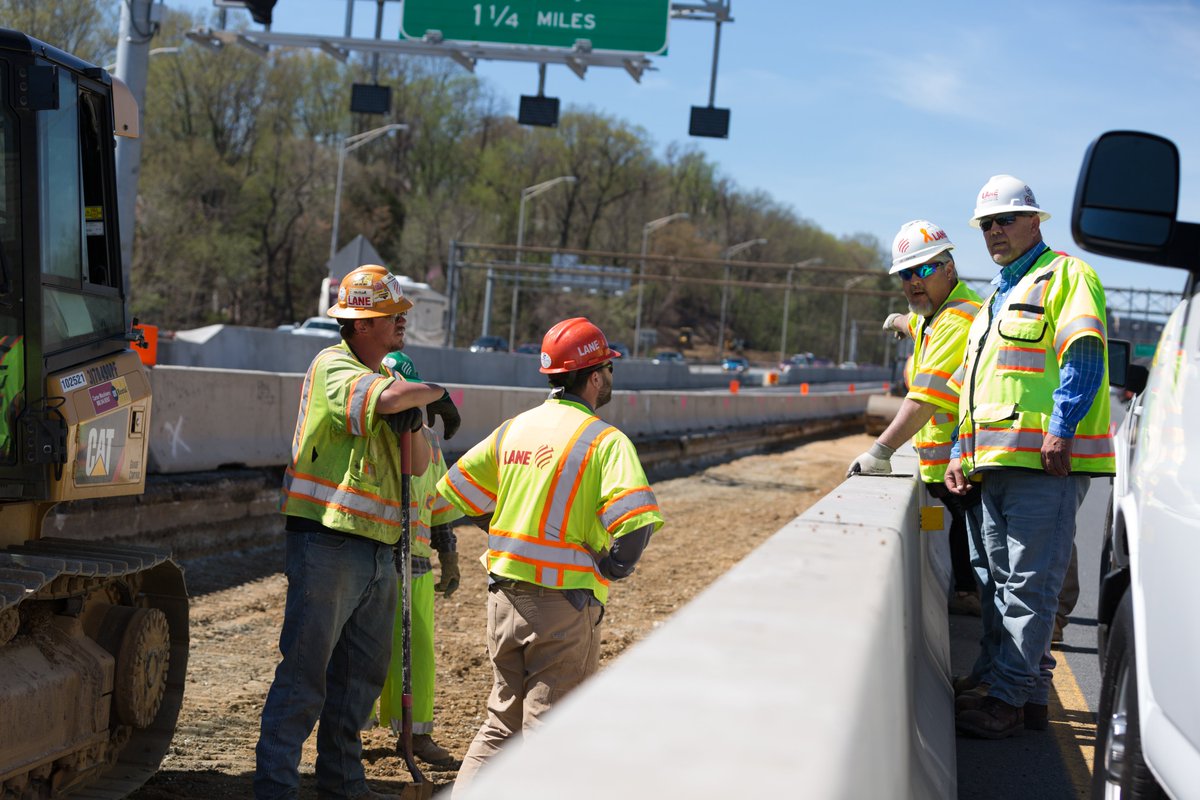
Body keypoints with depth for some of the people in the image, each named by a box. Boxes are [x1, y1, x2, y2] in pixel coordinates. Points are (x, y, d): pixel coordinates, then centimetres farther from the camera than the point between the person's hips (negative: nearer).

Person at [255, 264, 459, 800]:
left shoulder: (386, 375, 19)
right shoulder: (334, 367, -7)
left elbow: (418, 465, 14)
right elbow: (386, 396, -29)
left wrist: (412, 421, -6)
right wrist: (432, 393, -10)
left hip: (378, 552, 9)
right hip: (328, 544, -9)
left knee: (362, 674, 15)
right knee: (304, 671, -8)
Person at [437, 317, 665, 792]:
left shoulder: (513, 429, 7)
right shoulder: (606, 440, -11)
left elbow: (458, 491, 12)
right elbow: (634, 520, -24)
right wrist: (611, 568, -7)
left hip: (504, 593, 6)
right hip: (565, 600, -6)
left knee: (503, 720, 20)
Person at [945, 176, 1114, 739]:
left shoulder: (1065, 276, -1)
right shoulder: (997, 299, 27)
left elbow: (1084, 357, -14)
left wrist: (1059, 429, -23)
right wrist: (962, 452, 22)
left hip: (1045, 462, -10)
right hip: (996, 463, 10)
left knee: (1030, 586, -9)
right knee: (1009, 583, 11)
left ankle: (1005, 698, -10)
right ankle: (1031, 694, 17)